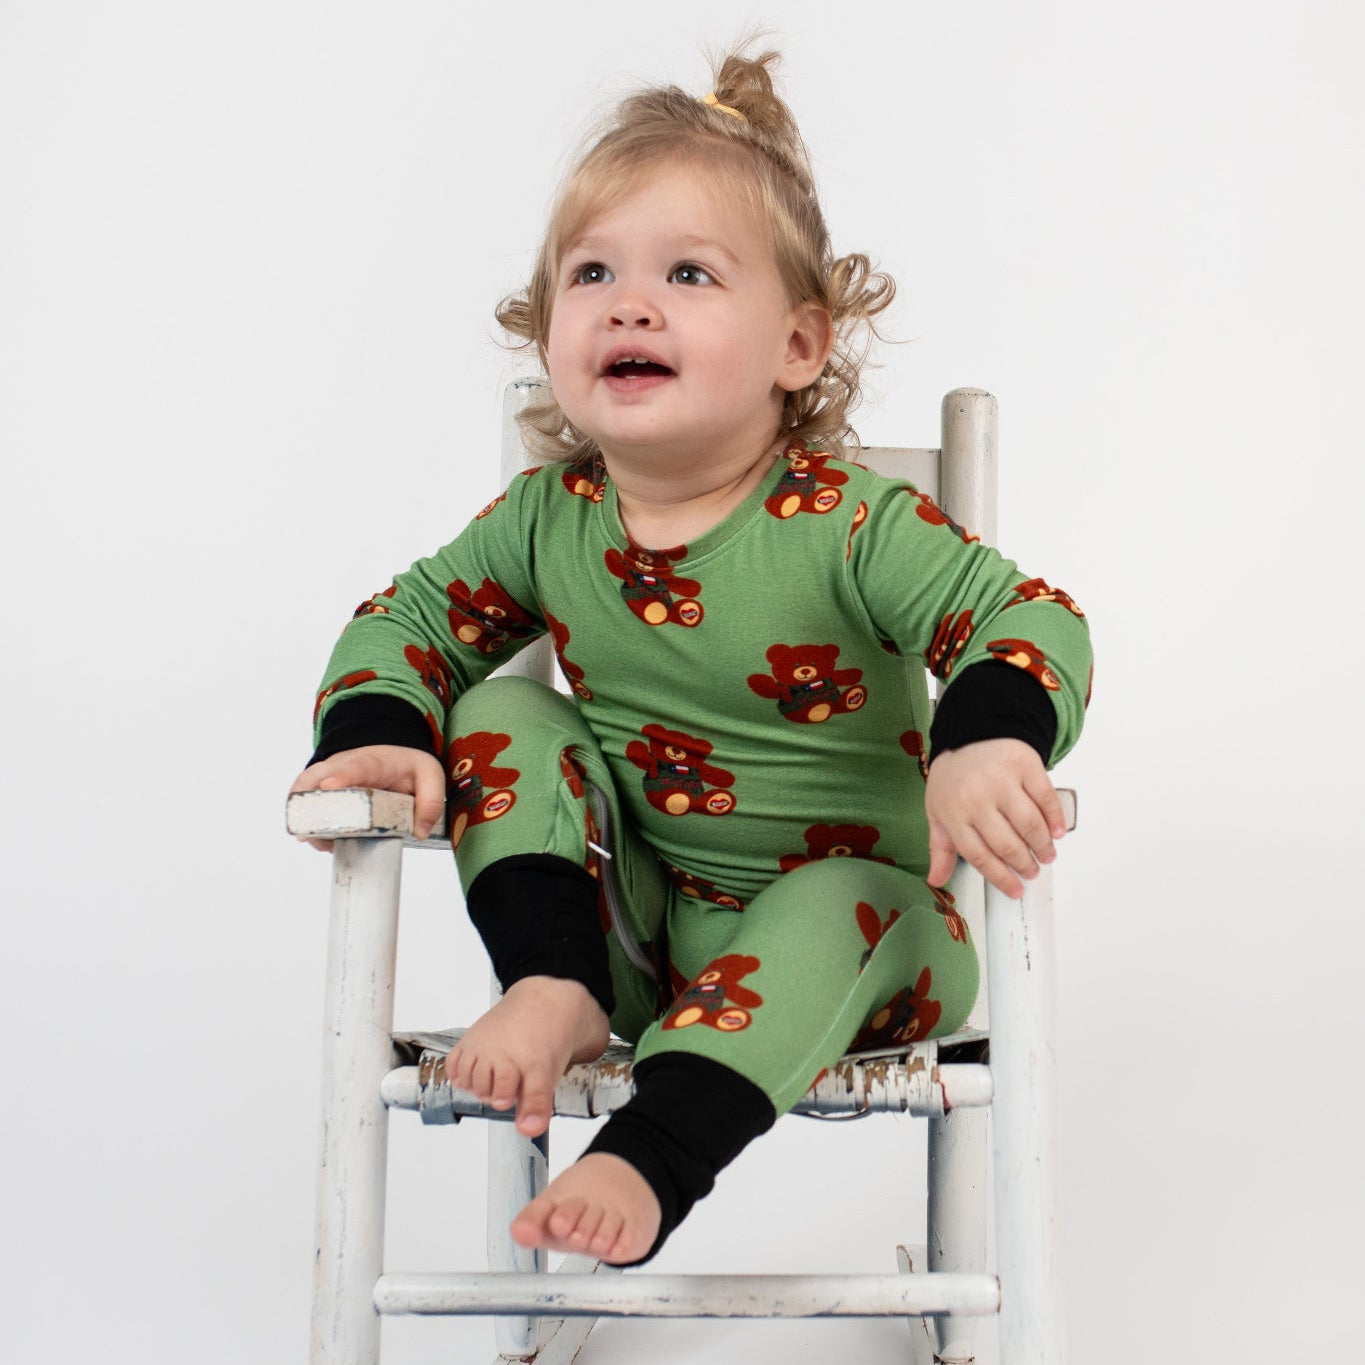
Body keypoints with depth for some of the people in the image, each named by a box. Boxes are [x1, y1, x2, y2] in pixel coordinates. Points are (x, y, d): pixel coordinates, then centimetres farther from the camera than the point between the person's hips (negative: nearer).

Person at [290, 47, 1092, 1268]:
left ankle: (650, 1156, -39)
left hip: (836, 908, -3)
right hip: (636, 921, 4)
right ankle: (556, 992, -15)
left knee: (847, 904, -35)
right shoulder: (546, 519, -5)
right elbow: (409, 617, 6)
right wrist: (376, 733, -17)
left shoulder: (848, 523, -19)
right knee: (506, 712, -8)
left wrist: (984, 740, -50)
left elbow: (1029, 619, -27)